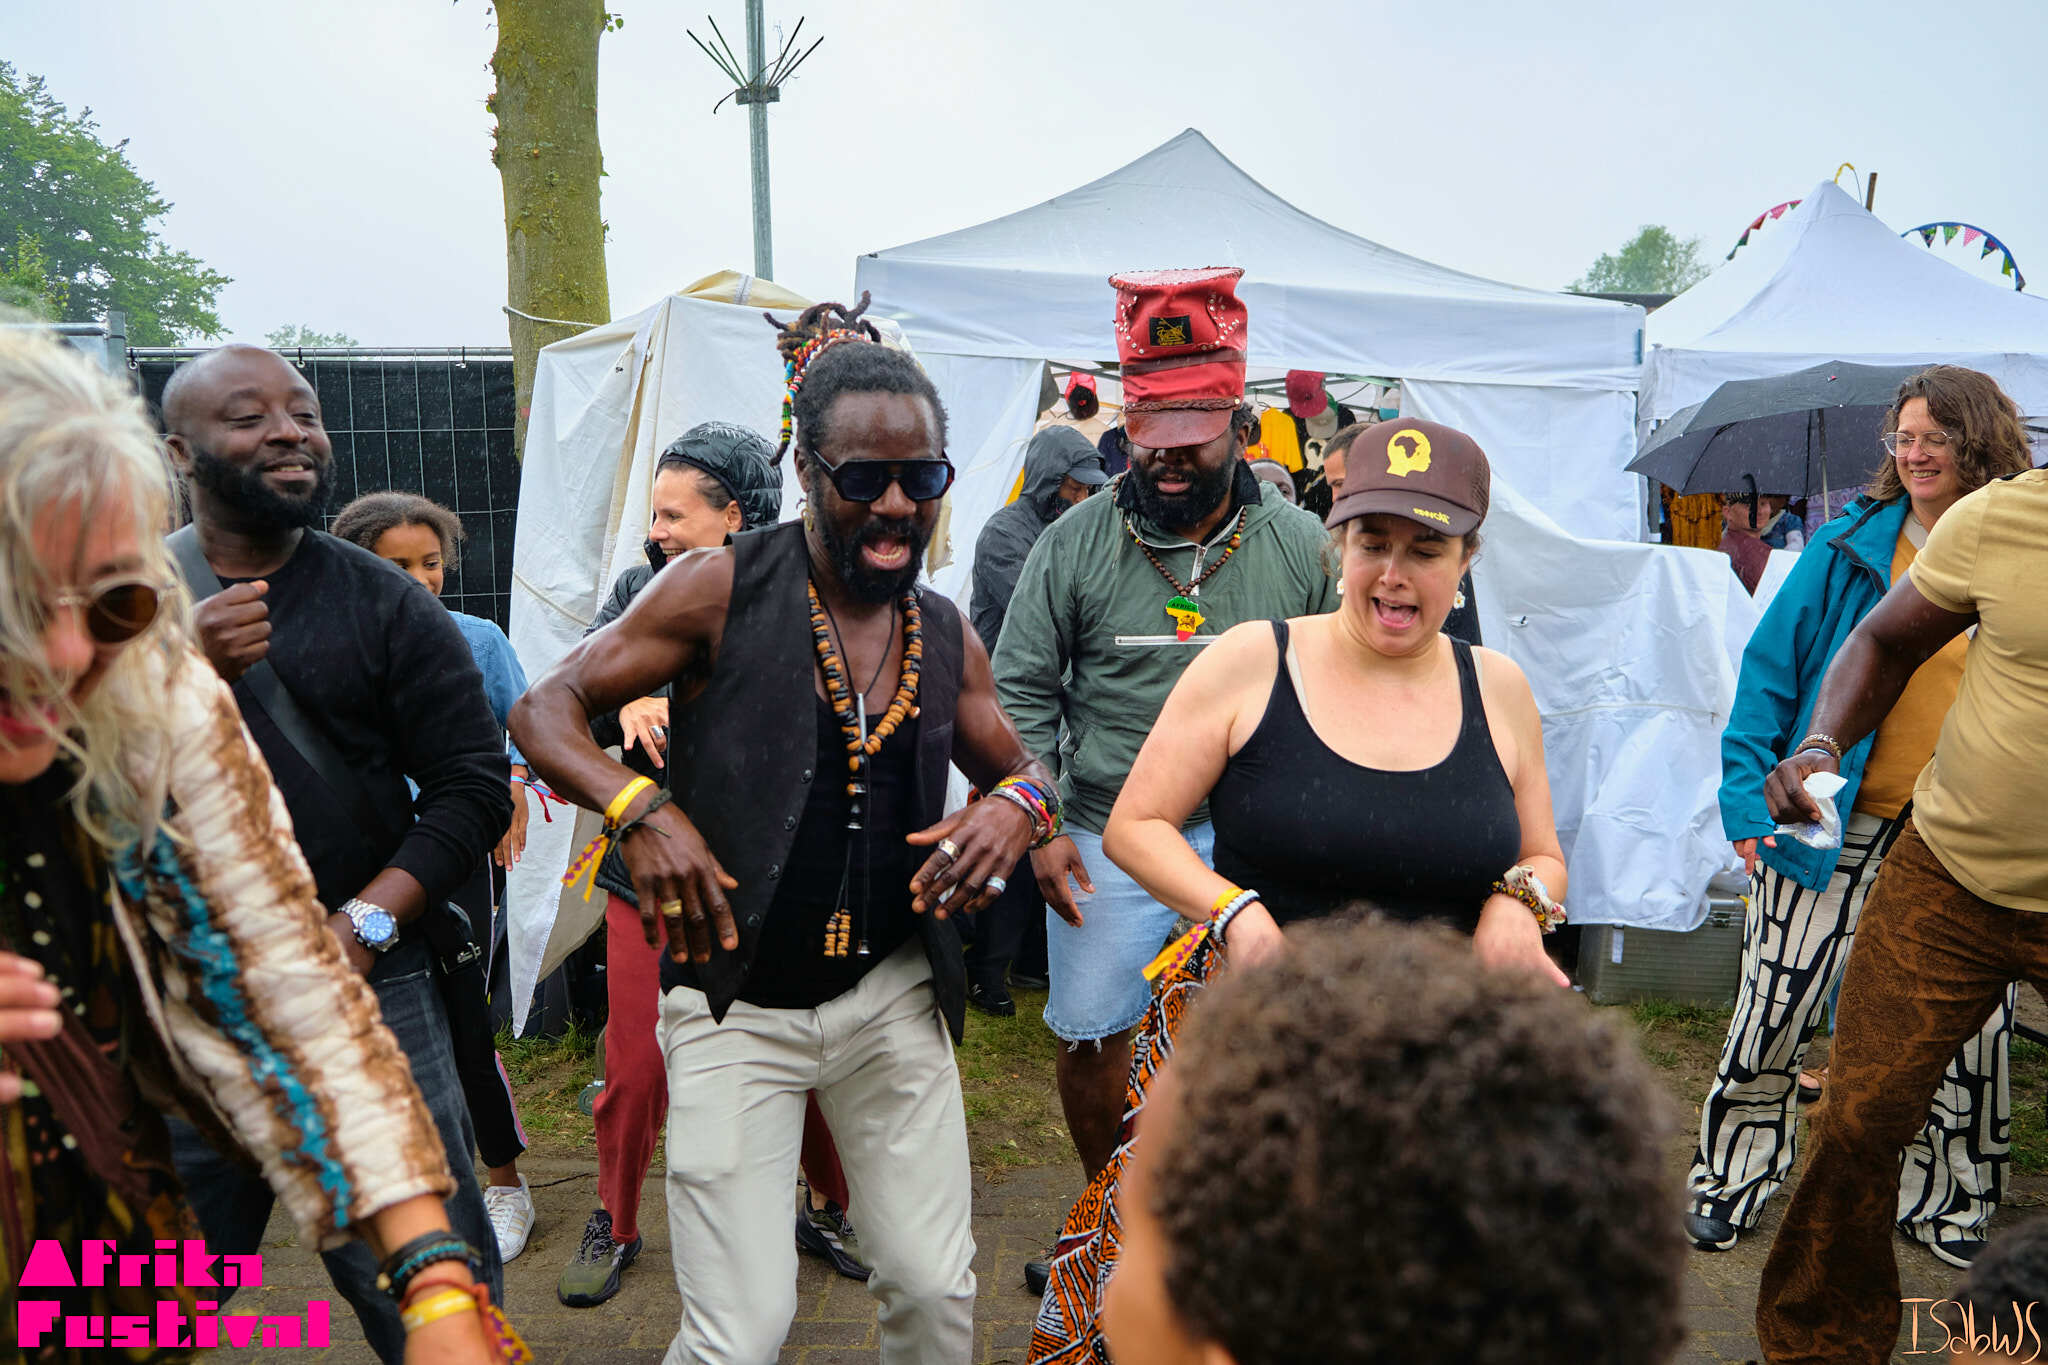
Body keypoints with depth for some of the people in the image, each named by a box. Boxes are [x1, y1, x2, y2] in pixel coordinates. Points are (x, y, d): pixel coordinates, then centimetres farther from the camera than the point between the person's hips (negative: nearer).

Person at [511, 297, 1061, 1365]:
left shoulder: (945, 637, 4)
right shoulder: (721, 590, -9)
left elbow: (1019, 771, 17)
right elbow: (544, 711, -5)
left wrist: (1016, 807, -7)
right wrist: (638, 808, -24)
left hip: (893, 995, 4)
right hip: (738, 1009, -4)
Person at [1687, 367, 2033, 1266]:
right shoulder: (1850, 545, -1)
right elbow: (1770, 670, 0)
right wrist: (1749, 797, -7)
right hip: (1833, 821, -1)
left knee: (1971, 1025, 8)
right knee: (1776, 1006, 1)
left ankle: (1944, 1199, 32)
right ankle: (1732, 1177, 23)